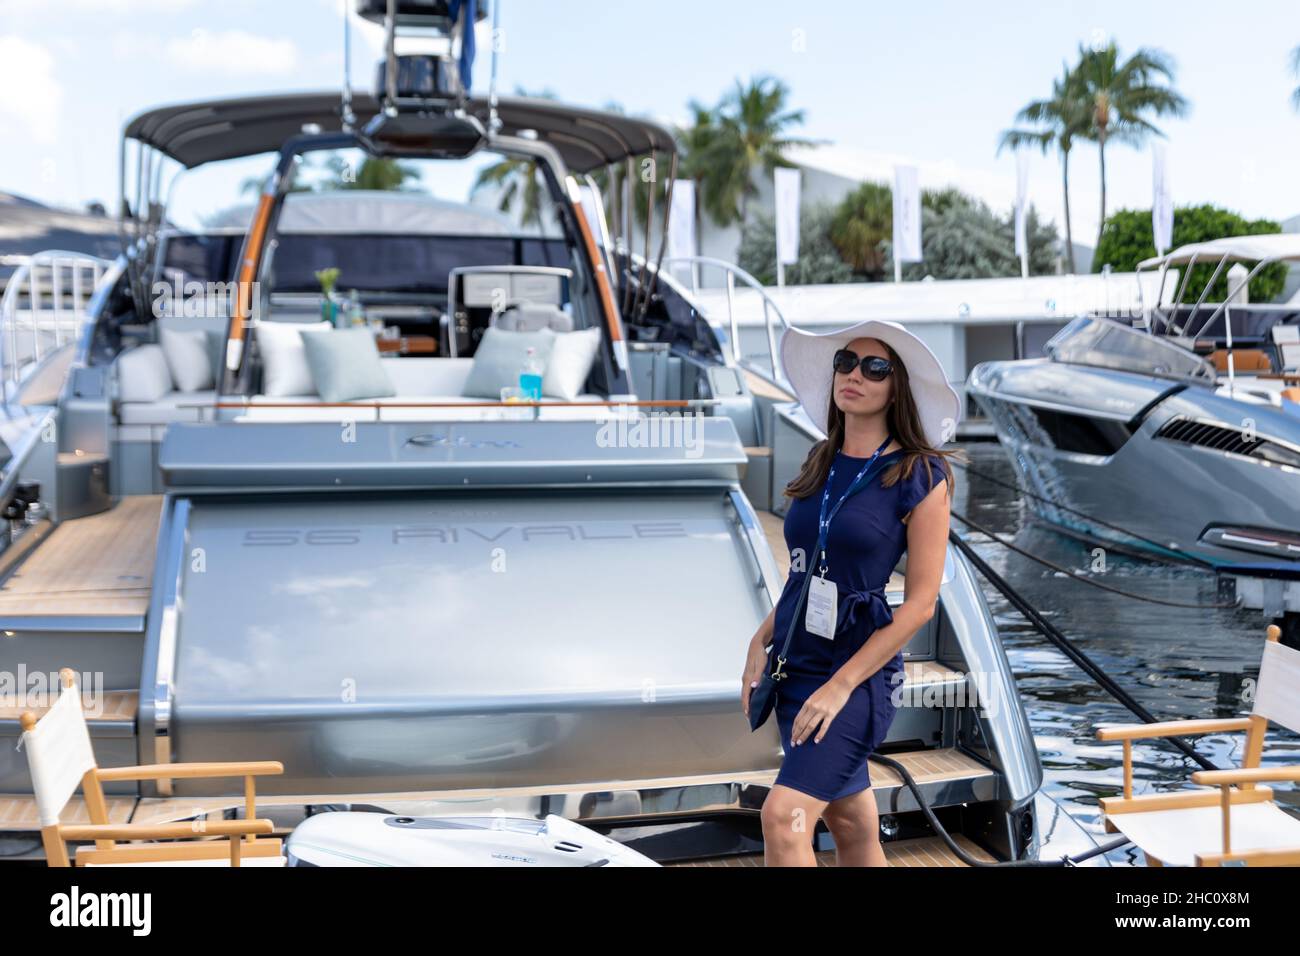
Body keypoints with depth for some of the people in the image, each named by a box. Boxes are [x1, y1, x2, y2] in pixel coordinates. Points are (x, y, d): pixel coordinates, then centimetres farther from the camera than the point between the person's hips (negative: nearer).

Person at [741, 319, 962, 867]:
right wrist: (761, 642, 4)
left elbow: (921, 602, -12)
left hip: (860, 672, -6)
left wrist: (840, 685, -16)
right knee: (853, 824, 15)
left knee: (785, 816, -19)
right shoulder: (821, 464, 9)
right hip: (795, 666, 6)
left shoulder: (920, 476, -9)